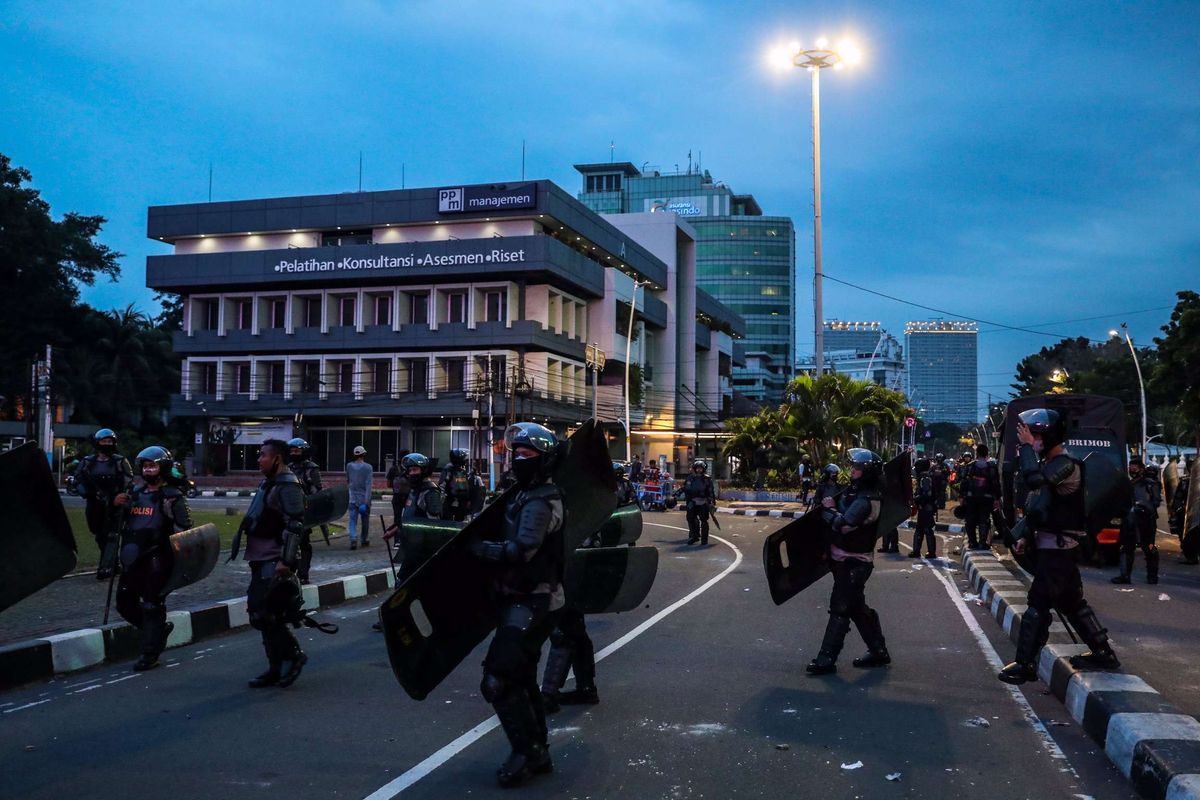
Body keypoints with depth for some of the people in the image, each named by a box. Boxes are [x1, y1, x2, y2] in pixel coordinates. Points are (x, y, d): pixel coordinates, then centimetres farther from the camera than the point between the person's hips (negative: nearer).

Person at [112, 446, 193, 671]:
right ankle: (159, 629, 32)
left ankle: (150, 654, 8)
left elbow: (184, 529, -8)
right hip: (132, 560, 7)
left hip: (156, 562, -7)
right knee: (125, 603, 12)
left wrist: (178, 559, -15)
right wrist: (115, 504, 4)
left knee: (152, 607, -1)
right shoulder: (134, 493, 13)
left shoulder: (172, 497, -5)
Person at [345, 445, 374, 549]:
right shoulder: (368, 467, -9)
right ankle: (364, 540, 26)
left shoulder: (349, 466, 0)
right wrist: (366, 502, -17)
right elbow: (368, 486, -15)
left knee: (353, 520, -1)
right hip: (364, 498, -1)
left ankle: (353, 540, -20)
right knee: (365, 520, 15)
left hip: (352, 498, 2)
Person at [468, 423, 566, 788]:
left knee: (498, 681, -11)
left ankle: (527, 753, 1)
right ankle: (537, 752, 29)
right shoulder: (529, 494, 13)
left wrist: (478, 547, -20)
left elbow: (521, 551, -30)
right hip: (528, 600, 11)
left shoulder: (539, 502, -19)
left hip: (530, 603, -11)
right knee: (521, 678, 18)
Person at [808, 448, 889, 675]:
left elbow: (844, 524, -28)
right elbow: (841, 509, 22)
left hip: (853, 563, -10)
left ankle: (826, 659, -2)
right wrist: (832, 505, 2)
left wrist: (827, 509, -13)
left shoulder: (866, 500, -22)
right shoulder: (854, 490, 9)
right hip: (845, 559, 10)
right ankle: (878, 652, 28)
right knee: (857, 607, 17)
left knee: (840, 608, -6)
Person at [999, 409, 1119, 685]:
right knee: (1071, 602, 16)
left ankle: (1024, 664, -2)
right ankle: (1103, 653, 25)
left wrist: (1026, 447, -26)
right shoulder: (1049, 464, 15)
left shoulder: (1066, 464, -16)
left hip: (1057, 547, -10)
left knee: (1039, 603, -7)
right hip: (1054, 546, 10)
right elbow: (1036, 505, 18)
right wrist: (1026, 536, 10)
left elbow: (1035, 481, -35)